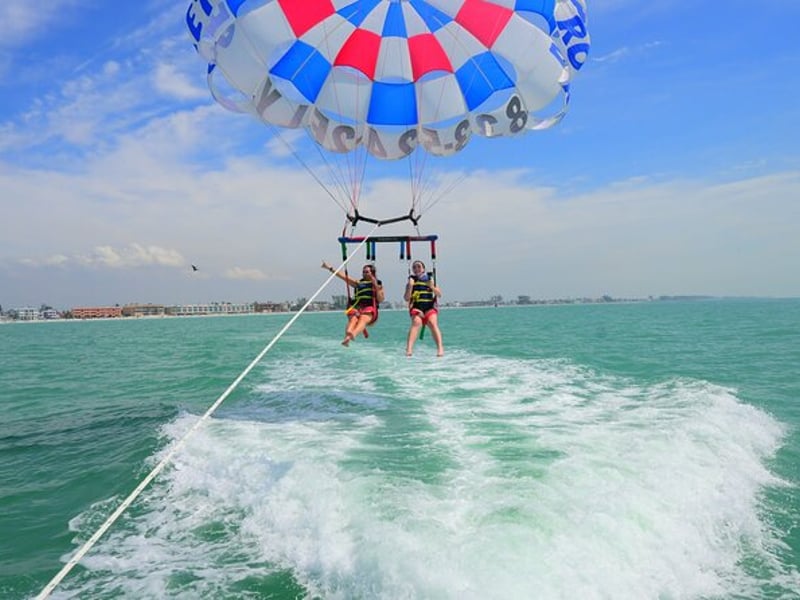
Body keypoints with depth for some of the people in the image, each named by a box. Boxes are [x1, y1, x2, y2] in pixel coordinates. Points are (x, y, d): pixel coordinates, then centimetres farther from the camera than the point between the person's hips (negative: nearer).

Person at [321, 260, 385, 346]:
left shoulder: (378, 284, 16)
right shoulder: (358, 283, 23)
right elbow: (344, 277, 20)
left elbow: (380, 300, 1)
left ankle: (353, 335, -65)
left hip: (370, 309, -3)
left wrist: (376, 286, -8)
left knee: (363, 319, -35)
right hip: (357, 307, 3)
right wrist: (330, 268, 16)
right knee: (353, 319, -31)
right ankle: (347, 335, -60)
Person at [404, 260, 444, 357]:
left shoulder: (430, 279, 13)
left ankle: (440, 349, -35)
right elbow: (406, 298, 2)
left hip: (430, 307, 1)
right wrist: (410, 286, -10)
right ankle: (409, 349, -40)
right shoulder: (411, 281, 11)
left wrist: (432, 287, -10)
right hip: (416, 308, -1)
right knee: (416, 322, -30)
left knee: (433, 323, -26)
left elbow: (439, 294, 7)